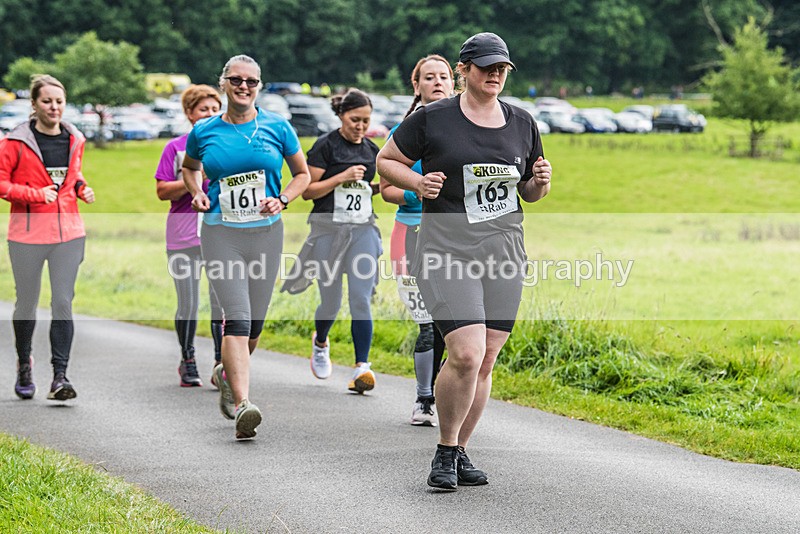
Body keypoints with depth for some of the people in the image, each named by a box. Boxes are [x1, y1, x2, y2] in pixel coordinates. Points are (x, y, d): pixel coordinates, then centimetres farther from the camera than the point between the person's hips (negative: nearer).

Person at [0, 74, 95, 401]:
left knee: (63, 303, -7)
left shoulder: (74, 140, 9)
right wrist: (36, 194, -18)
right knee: (27, 303, 9)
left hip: (68, 232, 3)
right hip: (28, 233, -3)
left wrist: (81, 189, 5)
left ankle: (60, 377, -8)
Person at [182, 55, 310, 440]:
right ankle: (242, 404, -21)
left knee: (254, 324, 9)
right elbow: (189, 167, 23)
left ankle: (228, 373, 39)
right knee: (238, 318, -16)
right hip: (220, 234, -2)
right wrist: (196, 193, 3)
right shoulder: (204, 132, 3)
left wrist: (282, 200, -5)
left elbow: (302, 174, 13)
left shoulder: (277, 127, 2)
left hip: (266, 233, 2)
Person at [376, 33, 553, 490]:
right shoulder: (432, 119, -1)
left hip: (505, 247, 5)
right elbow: (386, 161, 9)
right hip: (447, 245, -5)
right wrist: (418, 181, -10)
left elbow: (530, 192, 21)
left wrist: (540, 181, -2)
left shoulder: (522, 123, 12)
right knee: (466, 354, -16)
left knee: (486, 361, 5)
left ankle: (461, 452, 20)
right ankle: (445, 453, 3)